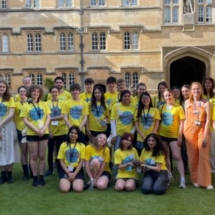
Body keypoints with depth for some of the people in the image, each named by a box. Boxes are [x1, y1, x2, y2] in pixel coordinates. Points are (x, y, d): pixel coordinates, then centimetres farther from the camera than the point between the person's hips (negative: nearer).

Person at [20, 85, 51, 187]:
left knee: (42, 156, 6)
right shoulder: (25, 106, 1)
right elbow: (25, 121, -6)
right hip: (31, 134, -1)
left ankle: (41, 177, 16)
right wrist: (36, 130, -16)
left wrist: (43, 129, -13)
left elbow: (48, 118, 2)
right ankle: (35, 177, 13)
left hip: (44, 133, 2)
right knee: (34, 156, 4)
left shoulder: (44, 104, 7)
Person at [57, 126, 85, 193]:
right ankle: (68, 181, 9)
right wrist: (68, 173, -11)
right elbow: (61, 161, 2)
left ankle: (75, 181, 9)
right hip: (65, 169, 0)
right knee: (64, 189, -24)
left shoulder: (82, 146, 5)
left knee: (78, 189, -24)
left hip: (77, 170, 0)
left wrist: (74, 174, -11)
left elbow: (81, 162, 0)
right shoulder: (63, 145, 5)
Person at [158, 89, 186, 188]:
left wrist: (180, 136, -10)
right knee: (165, 156, 13)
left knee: (177, 156, -7)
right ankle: (169, 174, 29)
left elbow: (181, 123, -6)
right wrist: (157, 133, 4)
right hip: (162, 135, 4)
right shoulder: (162, 107, 4)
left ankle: (182, 179, -5)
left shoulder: (178, 107, -5)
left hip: (174, 135, -4)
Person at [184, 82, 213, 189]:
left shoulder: (206, 103, 0)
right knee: (192, 156, 5)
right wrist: (184, 132, 2)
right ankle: (195, 180, 17)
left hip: (202, 131, -1)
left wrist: (205, 135, -11)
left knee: (204, 156, -2)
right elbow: (186, 118, 8)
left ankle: (205, 181, 7)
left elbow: (208, 120, -5)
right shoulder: (187, 102, 6)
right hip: (190, 131, 1)